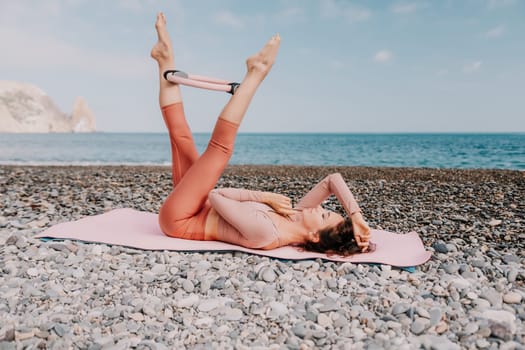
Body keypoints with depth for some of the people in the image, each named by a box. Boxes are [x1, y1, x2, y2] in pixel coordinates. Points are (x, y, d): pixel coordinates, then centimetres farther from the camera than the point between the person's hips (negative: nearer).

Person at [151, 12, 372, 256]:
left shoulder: (265, 232, -35)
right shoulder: (296, 219, -14)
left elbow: (215, 196, -30)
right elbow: (333, 179, -13)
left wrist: (264, 197, -24)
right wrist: (357, 215, -28)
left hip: (180, 219, -6)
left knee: (221, 147, -16)